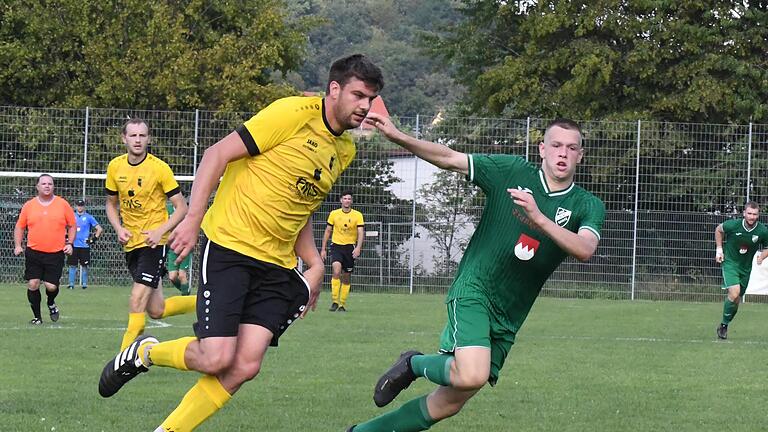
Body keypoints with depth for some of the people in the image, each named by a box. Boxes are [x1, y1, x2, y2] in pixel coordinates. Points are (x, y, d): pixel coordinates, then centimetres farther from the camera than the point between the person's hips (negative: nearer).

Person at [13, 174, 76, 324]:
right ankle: (37, 317, 8)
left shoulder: (63, 204, 4)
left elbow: (72, 225, 12)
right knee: (32, 284, -7)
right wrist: (17, 245, 1)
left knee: (51, 286, -7)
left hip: (56, 254, -1)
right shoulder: (29, 206, 6)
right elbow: (19, 227, 13)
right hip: (33, 253, 1)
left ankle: (51, 304, 28)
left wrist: (69, 243, 1)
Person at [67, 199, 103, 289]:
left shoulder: (88, 217, 3)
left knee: (84, 265, 2)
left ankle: (84, 284, 10)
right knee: (72, 265, 0)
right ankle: (71, 284, 4)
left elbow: (99, 229, 5)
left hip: (84, 246, -2)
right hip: (73, 245, 2)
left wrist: (94, 238, -3)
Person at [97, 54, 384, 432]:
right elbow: (218, 154, -11)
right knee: (216, 359, -16)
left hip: (276, 265, 7)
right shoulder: (293, 114, -10)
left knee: (245, 366, -9)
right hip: (228, 247, -7)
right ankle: (143, 353, 14)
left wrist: (314, 264, 13)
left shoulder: (344, 151, 14)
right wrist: (193, 218, -17)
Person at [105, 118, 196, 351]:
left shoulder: (159, 168, -12)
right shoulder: (115, 167, 2)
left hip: (154, 241, -6)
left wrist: (160, 231, -22)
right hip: (131, 242, 6)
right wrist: (119, 229, -2)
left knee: (137, 301, -17)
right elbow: (111, 203, 16)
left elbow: (182, 207, -8)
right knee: (155, 310, 8)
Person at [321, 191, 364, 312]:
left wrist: (358, 248, -22)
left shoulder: (358, 215, 0)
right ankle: (334, 301, -21)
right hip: (336, 246, 0)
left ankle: (342, 304, 17)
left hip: (350, 247, 0)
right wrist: (323, 249, 8)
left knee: (346, 278, 6)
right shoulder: (334, 214, 4)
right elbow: (327, 231, 12)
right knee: (336, 270, -23)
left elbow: (361, 233, -6)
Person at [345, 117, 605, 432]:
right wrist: (397, 136, -12)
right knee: (471, 376, -30)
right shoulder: (511, 171, -2)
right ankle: (414, 364, 3)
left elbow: (585, 249, -20)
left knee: (450, 403, 6)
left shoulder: (588, 206, -1)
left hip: (507, 320, 4)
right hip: (473, 290, -4)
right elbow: (449, 159, 0)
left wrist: (538, 218, -31)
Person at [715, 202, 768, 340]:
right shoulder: (733, 225, -17)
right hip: (730, 262, -4)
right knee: (734, 292, -23)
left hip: (746, 267, 4)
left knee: (736, 299, 10)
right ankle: (724, 325, -5)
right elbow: (719, 230, 5)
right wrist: (719, 249, 1)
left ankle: (723, 327, 30)